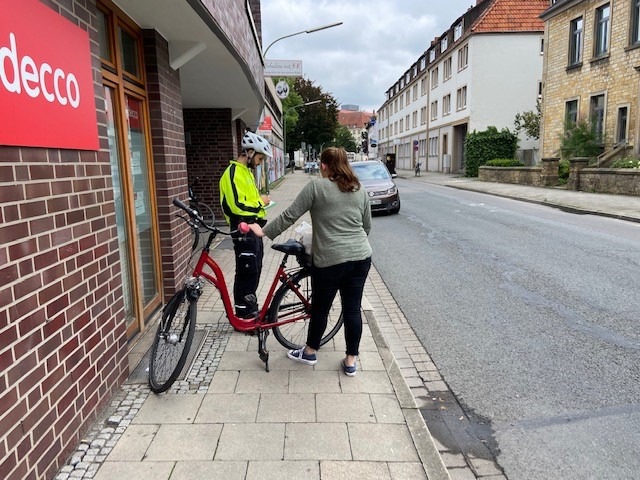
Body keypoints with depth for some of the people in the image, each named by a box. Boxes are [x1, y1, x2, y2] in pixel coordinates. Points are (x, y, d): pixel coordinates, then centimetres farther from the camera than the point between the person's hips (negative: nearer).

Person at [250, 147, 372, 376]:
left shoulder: (316, 186, -7)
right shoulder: (360, 190, 10)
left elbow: (289, 215, -8)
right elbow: (367, 226, 15)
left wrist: (264, 231, 1)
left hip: (330, 260, -5)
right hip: (361, 257, 5)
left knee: (320, 308, 12)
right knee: (353, 309, 11)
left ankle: (310, 352, 31)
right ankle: (350, 361, 20)